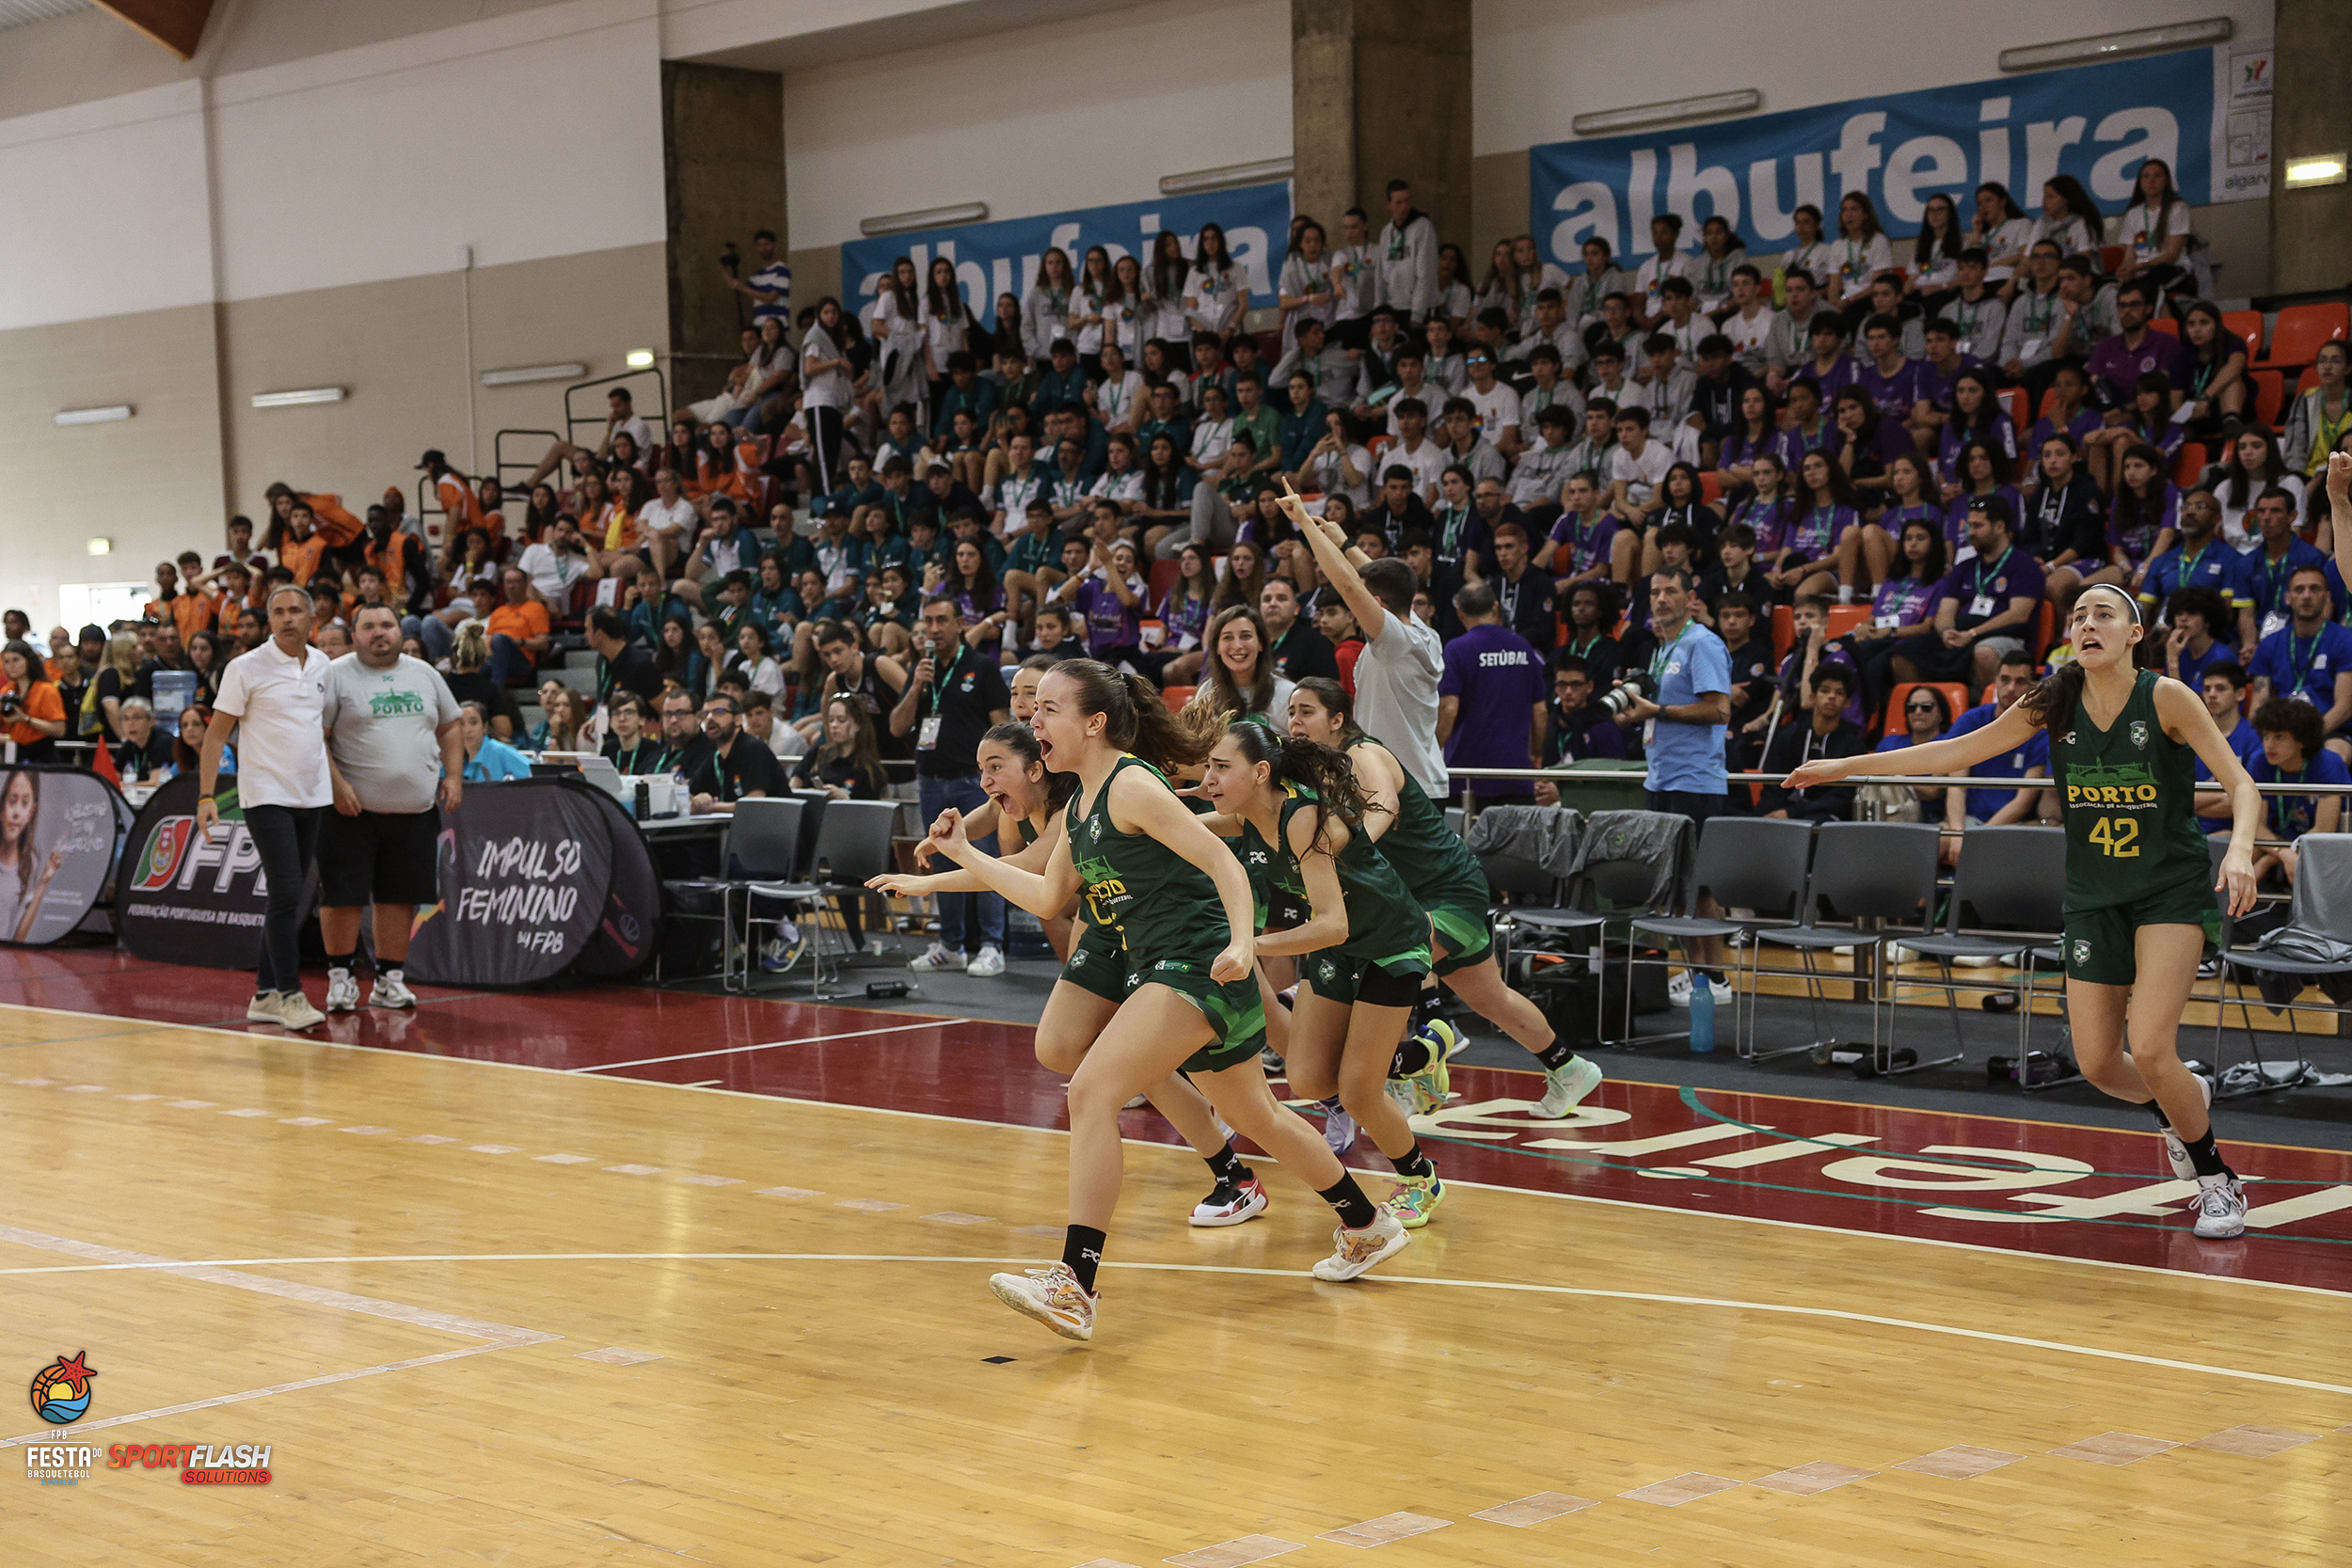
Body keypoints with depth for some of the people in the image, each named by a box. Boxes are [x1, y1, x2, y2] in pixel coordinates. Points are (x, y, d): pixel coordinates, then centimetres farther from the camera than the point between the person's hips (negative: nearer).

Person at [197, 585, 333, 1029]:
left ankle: (266, 994, 14)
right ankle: (290, 996, -10)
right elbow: (217, 733, -5)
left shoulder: (322, 665, 8)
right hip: (266, 797, -6)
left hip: (312, 796, 6)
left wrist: (339, 783, 21)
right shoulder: (246, 668, -7)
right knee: (285, 892, -14)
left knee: (288, 899, 8)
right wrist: (206, 796, -11)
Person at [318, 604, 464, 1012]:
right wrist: (336, 784, -17)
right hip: (352, 810, -4)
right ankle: (340, 977, 10)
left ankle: (389, 979, 15)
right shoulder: (335, 676, -2)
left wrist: (453, 775, 6)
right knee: (342, 895, -3)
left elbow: (449, 728, 20)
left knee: (401, 897, 6)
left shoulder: (425, 674, 13)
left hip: (415, 810, 4)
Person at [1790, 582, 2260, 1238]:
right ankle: (2183, 1100, 37)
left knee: (2150, 1050, -17)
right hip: (2093, 896, 4)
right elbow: (1959, 751, 2)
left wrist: (2240, 848, -36)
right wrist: (1845, 766, 0)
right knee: (2099, 1064, 2)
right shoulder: (2055, 703, -3)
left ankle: (2217, 1181, 7)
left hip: (2171, 889, -4)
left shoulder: (2165, 697, -14)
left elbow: (2240, 784, -16)